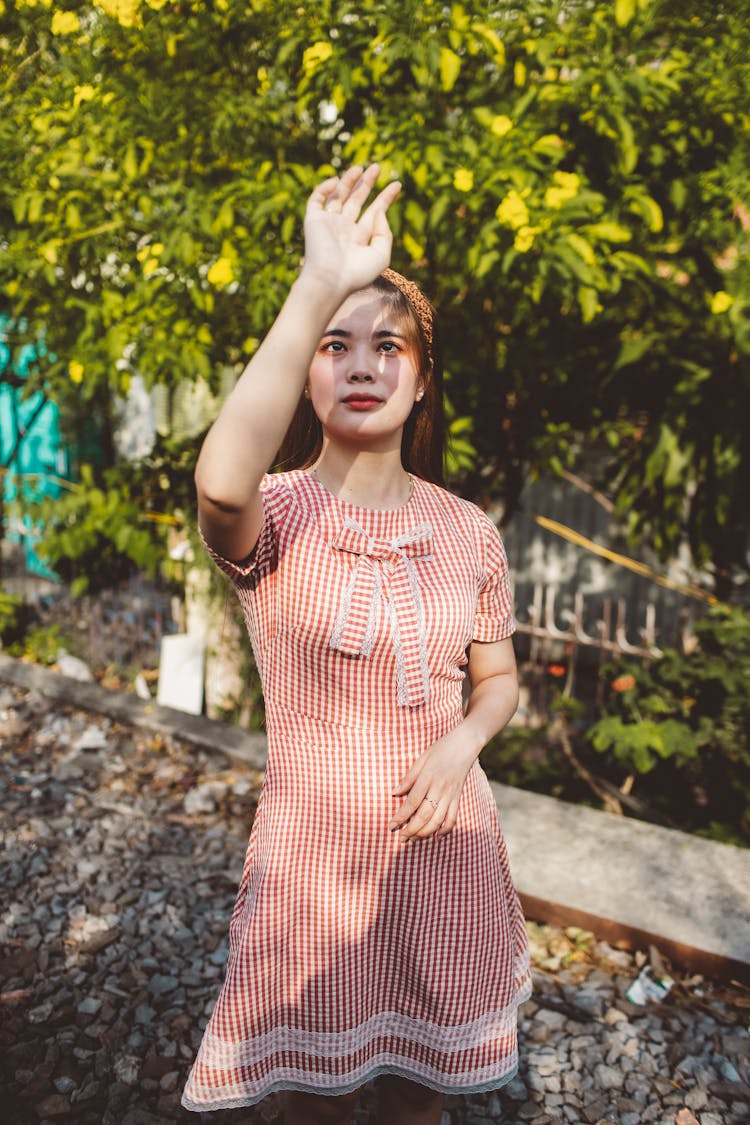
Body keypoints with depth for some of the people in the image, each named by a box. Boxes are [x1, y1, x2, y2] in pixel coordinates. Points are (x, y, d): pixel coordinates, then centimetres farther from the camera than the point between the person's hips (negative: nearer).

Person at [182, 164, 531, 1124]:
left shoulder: (469, 531, -4)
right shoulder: (277, 516, -15)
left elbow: (499, 676, 8)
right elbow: (221, 484, -41)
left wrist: (463, 743, -14)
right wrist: (319, 288, -41)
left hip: (440, 839, 3)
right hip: (314, 845, -2)